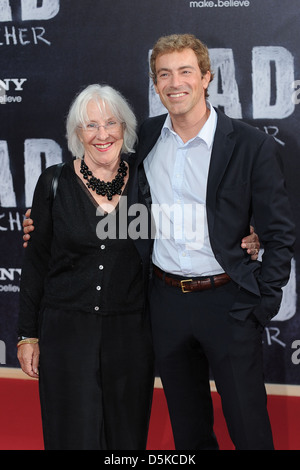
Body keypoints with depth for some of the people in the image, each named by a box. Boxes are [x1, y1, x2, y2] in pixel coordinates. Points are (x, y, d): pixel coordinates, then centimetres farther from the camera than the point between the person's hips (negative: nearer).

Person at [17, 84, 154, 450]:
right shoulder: (55, 183, -3)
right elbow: (35, 262, 2)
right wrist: (28, 335, 1)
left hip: (130, 333, 2)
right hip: (67, 333, -1)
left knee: (126, 437, 10)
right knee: (75, 436, 2)